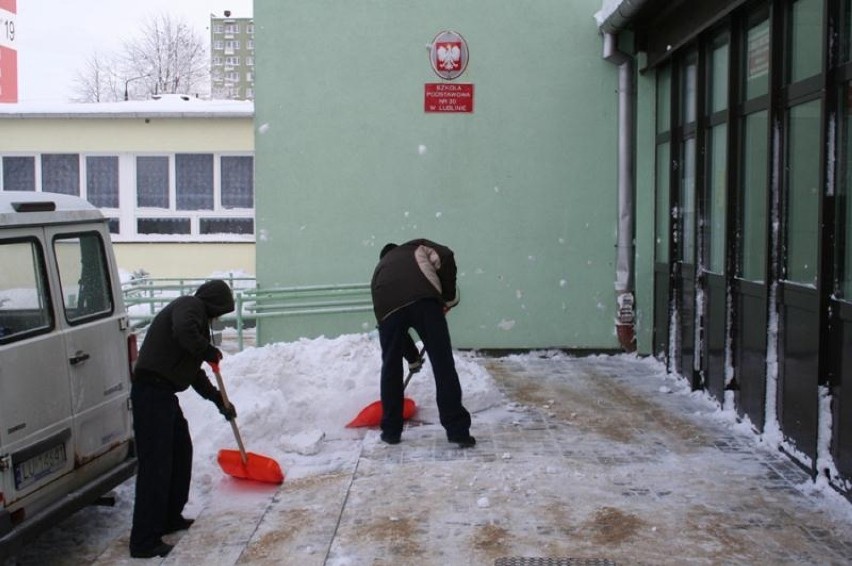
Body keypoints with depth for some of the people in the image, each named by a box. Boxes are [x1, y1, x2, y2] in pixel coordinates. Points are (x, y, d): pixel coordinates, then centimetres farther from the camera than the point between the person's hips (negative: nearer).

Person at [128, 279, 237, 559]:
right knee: (155, 464, -9)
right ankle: (144, 541, -6)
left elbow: (193, 371, 31)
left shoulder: (194, 313, 24)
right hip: (152, 390, -11)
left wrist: (220, 401, 34)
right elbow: (184, 332, -31)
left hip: (162, 391, 11)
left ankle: (170, 518, 33)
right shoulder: (190, 305, -6)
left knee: (181, 451, 21)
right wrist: (210, 351, -13)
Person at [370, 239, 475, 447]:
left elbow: (396, 329, 41)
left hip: (389, 306, 3)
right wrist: (449, 296, 19)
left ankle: (391, 430, 29)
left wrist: (412, 356, 50)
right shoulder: (417, 247, 35)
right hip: (423, 299, -2)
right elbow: (445, 257, 10)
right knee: (443, 364, 4)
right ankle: (458, 430, 6)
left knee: (391, 368, 20)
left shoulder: (380, 270, 41)